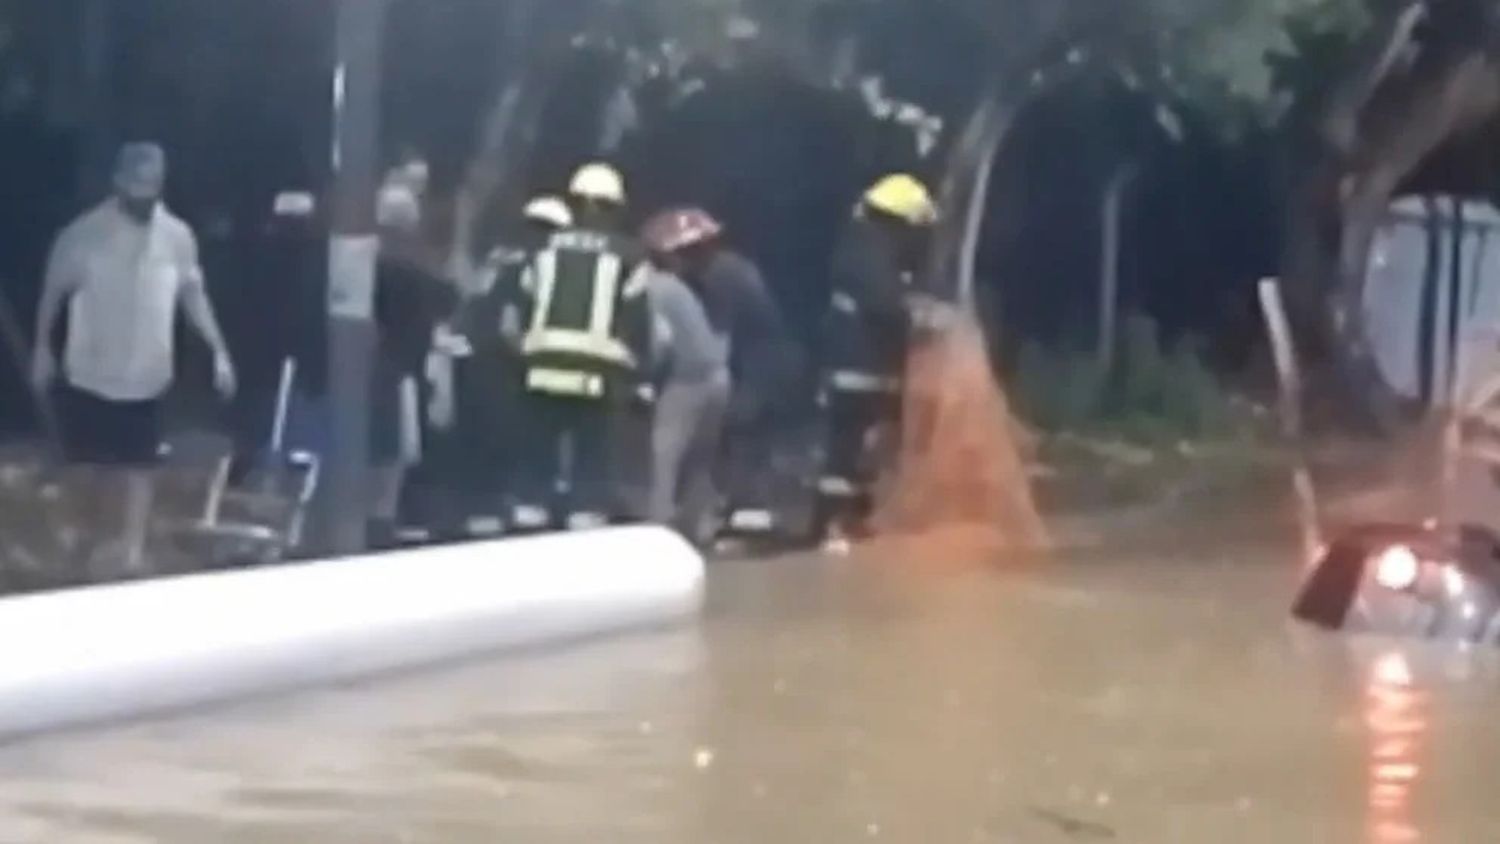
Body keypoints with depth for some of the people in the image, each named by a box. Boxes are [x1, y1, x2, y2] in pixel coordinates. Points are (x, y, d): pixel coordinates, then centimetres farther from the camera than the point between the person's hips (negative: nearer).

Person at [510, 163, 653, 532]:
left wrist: (525, 363, 20)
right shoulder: (627, 256, 4)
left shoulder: (547, 250, 14)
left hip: (545, 371, 3)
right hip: (601, 376, -3)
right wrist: (639, 380, 3)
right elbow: (637, 323, 0)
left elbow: (526, 313, 14)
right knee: (592, 465, 0)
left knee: (538, 461, 8)